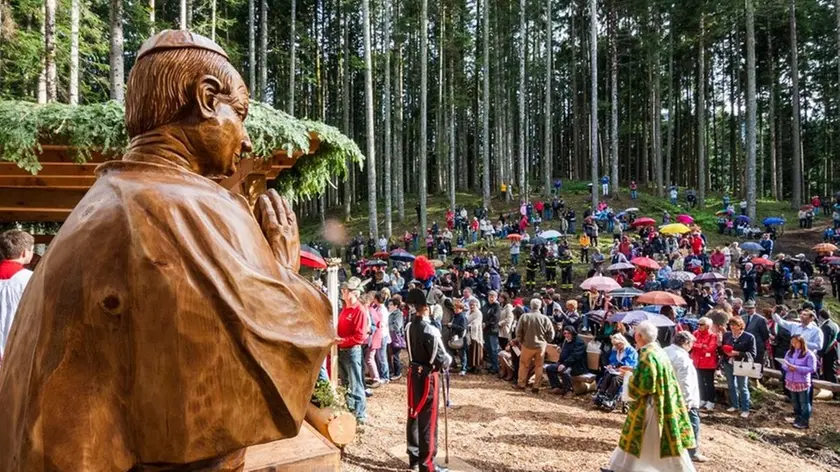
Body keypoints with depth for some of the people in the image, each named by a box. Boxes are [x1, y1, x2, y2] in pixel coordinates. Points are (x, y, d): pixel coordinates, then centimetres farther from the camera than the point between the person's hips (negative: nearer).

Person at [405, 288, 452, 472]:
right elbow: (441, 359, -21)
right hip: (428, 376, -8)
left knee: (413, 415, 16)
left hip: (414, 373, 8)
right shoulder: (430, 330, -23)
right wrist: (449, 360, 1)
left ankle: (414, 457, 28)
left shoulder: (409, 327, 1)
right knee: (428, 419, 0)